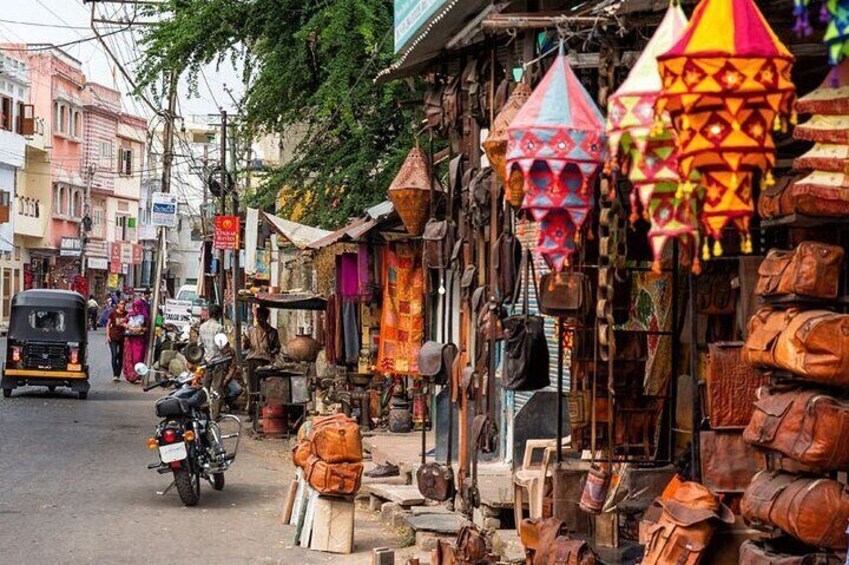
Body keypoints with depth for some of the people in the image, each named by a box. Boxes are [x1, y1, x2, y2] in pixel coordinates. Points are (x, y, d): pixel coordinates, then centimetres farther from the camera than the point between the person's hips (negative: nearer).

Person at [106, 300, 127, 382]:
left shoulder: (126, 314, 4)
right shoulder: (113, 313, -1)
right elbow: (108, 325, 5)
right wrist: (108, 336, -2)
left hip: (123, 338, 2)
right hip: (113, 337, -2)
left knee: (121, 357, 5)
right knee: (114, 355, -12)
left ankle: (118, 375, 14)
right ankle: (115, 375, -12)